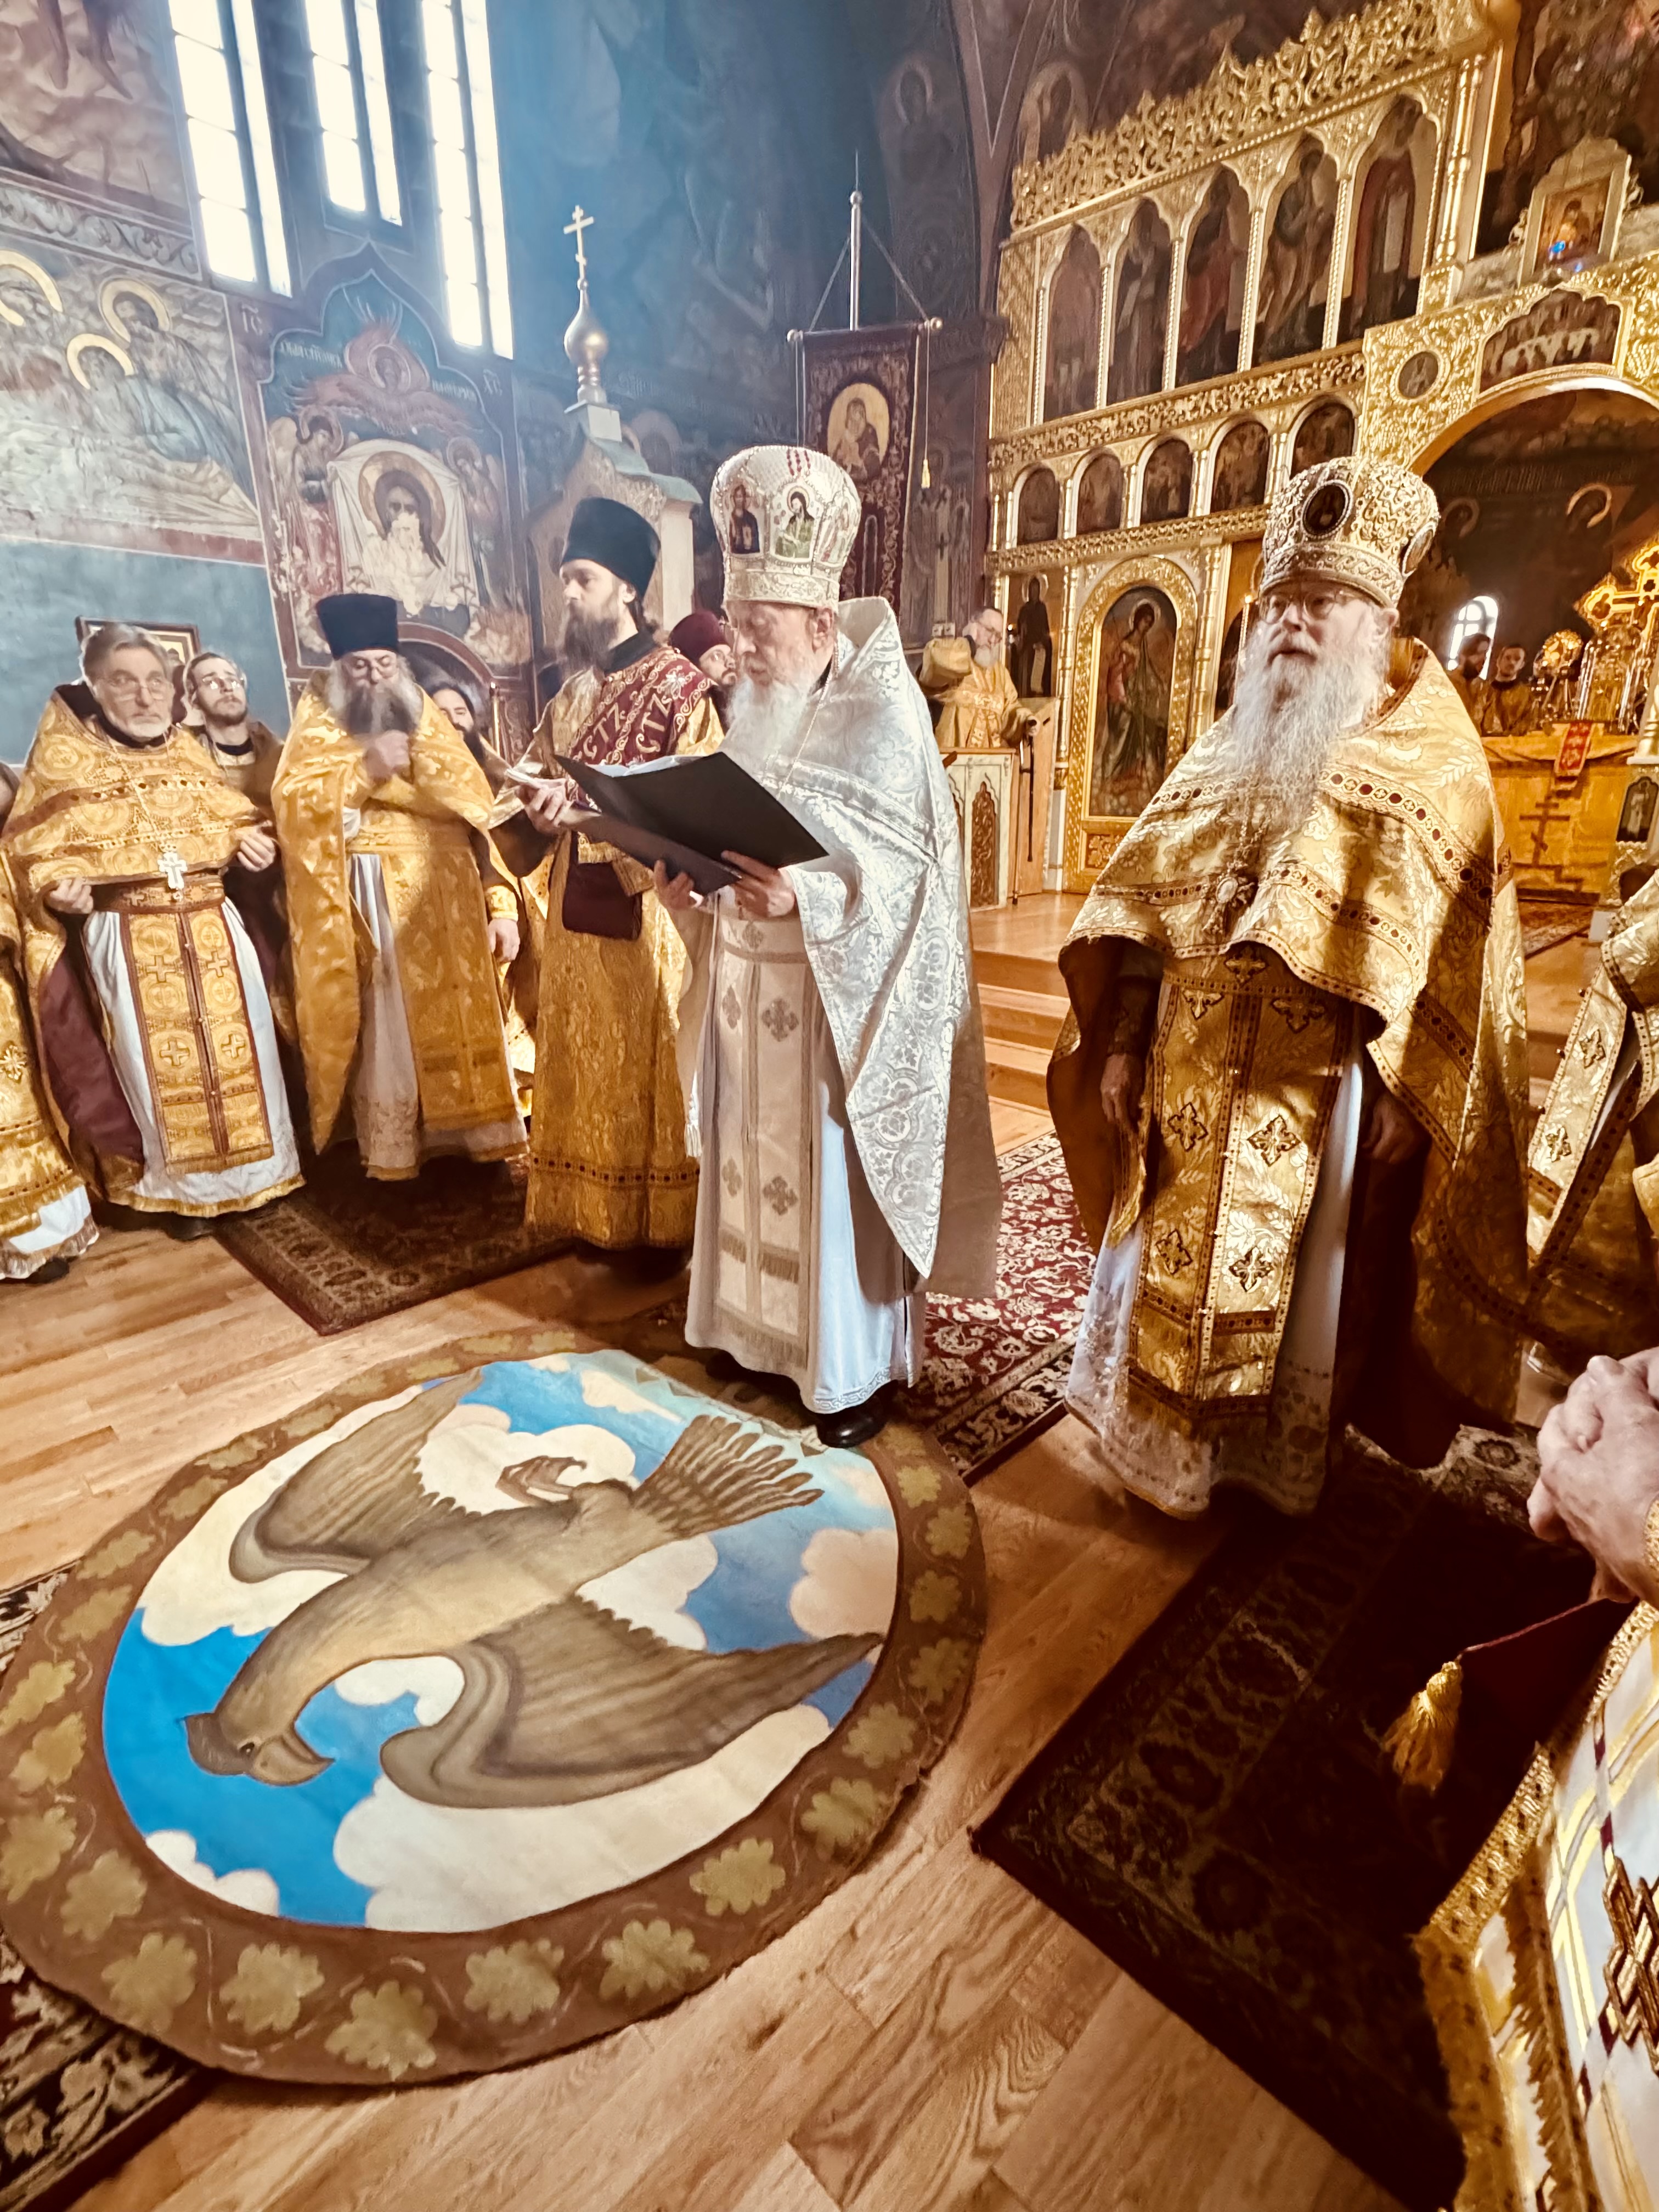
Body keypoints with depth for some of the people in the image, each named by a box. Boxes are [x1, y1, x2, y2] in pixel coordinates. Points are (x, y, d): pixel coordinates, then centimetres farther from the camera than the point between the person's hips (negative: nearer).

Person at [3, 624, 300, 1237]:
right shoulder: (65, 756, -1)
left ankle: (251, 1169, 23)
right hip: (127, 941, -3)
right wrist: (57, 888, -21)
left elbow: (234, 819, 19)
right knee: (159, 1063, 3)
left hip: (216, 929, 4)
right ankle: (182, 1188, 17)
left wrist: (253, 843, -3)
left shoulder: (188, 749, 11)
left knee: (237, 1050, 8)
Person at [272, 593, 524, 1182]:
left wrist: (502, 903, -3)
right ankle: (390, 1153, 6)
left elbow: (479, 814, 8)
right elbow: (290, 802, -8)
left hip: (451, 898, 3)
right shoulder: (320, 724, 8)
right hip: (377, 902, -3)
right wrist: (365, 771, -17)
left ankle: (473, 1138, 14)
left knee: (462, 1023, 4)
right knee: (389, 1031, -4)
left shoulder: (430, 721, 16)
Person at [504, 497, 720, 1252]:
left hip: (649, 907, -7)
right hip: (578, 905, 7)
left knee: (653, 1065, 1)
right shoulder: (572, 692, 15)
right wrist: (541, 806, -4)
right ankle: (599, 1212, 26)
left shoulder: (679, 685, -8)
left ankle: (666, 1221, 15)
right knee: (588, 1063, 12)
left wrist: (592, 805, -21)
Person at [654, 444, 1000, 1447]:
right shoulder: (758, 713, 11)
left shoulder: (881, 719, -11)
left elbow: (915, 868, -16)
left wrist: (805, 896, -30)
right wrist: (697, 883, -3)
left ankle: (858, 1366, 20)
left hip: (837, 996, -7)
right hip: (749, 988, 7)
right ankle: (763, 1324, 35)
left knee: (835, 1174, 2)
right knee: (756, 1160, 15)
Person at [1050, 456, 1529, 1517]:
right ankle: (1173, 1443, 34)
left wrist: (1404, 1090, -13)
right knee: (1171, 1276, 13)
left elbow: (1446, 953, -6)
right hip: (1191, 1082, 5)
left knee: (1301, 1286, 10)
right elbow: (1148, 908, 5)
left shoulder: (1433, 767, -3)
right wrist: (1121, 1043, -1)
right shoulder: (1227, 750, 10)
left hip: (1317, 1092, -4)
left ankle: (1280, 1457, 32)